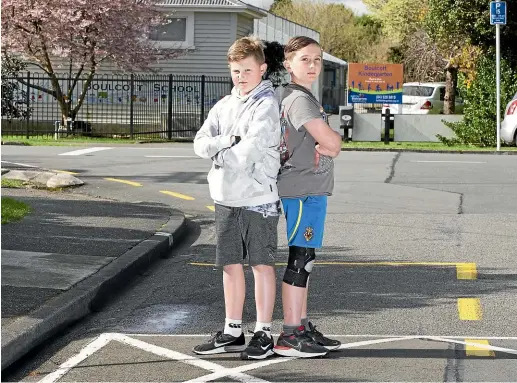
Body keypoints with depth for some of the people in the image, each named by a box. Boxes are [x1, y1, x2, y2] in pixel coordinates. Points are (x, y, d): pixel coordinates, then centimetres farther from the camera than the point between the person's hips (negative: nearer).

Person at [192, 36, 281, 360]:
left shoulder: (267, 104, -9)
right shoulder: (224, 106, 13)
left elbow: (253, 148, -19)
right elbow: (200, 143, 5)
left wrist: (221, 154, -5)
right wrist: (227, 141, -13)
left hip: (259, 197, -7)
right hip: (226, 198, 7)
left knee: (262, 264, 1)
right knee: (231, 264, 11)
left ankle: (264, 333, 8)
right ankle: (233, 332, 19)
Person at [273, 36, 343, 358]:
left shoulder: (301, 97, 18)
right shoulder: (300, 99, -14)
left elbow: (326, 146, 17)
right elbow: (332, 142, -20)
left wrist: (325, 145, -4)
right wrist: (336, 139, 2)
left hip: (310, 189, 10)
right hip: (303, 190, -10)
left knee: (305, 260, 14)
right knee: (300, 260, -8)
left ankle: (303, 327, 21)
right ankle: (289, 336, -5)